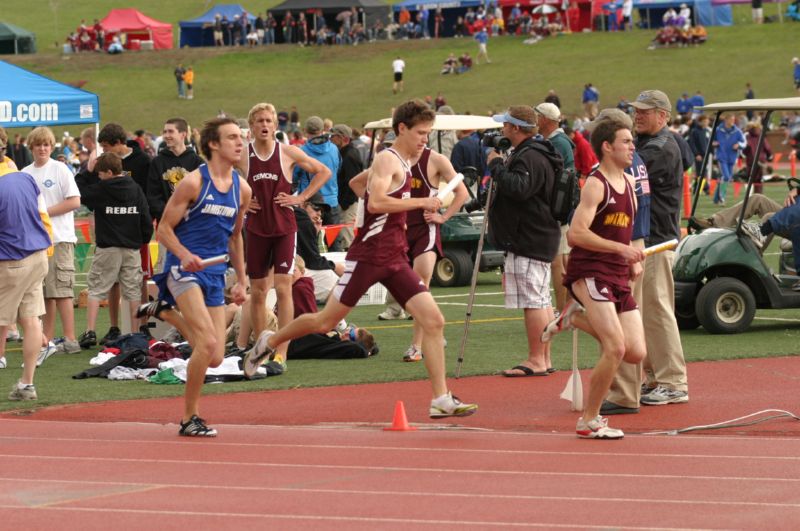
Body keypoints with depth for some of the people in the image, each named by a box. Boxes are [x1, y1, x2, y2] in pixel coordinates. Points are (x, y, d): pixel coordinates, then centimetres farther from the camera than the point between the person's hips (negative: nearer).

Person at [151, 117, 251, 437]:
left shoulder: (241, 190, 10)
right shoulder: (193, 183, -8)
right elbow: (164, 229, -6)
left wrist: (241, 280, 22)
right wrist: (185, 255, -24)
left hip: (215, 273, 6)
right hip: (183, 268, -6)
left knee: (216, 357, -1)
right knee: (208, 342, -21)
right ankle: (189, 418, -9)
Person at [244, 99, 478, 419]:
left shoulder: (401, 163, 16)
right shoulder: (388, 159, -12)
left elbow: (357, 183, 31)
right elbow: (376, 201, -28)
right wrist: (421, 203, -21)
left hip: (395, 258, 8)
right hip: (368, 255, -8)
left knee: (434, 321, -5)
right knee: (326, 322, 3)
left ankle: (441, 400, -6)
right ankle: (269, 342, 27)